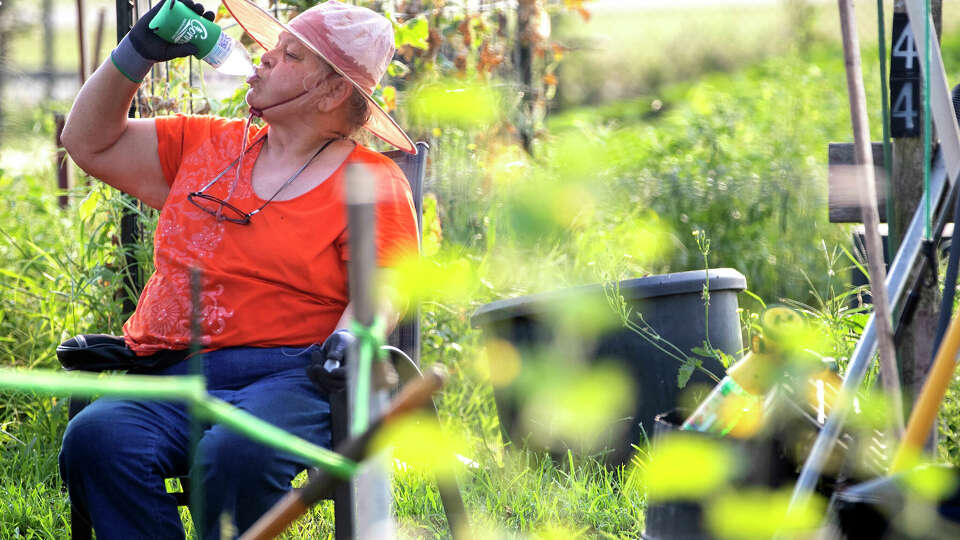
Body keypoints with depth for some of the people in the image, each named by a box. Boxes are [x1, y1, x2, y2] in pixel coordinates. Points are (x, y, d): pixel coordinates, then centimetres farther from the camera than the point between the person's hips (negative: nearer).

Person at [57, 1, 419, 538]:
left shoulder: (372, 182, 8)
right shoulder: (205, 146, 23)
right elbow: (90, 142, 27)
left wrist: (347, 338, -23)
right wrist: (136, 54, 17)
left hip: (287, 377, -4)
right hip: (170, 385, 4)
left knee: (237, 453, -39)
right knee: (95, 439, -29)